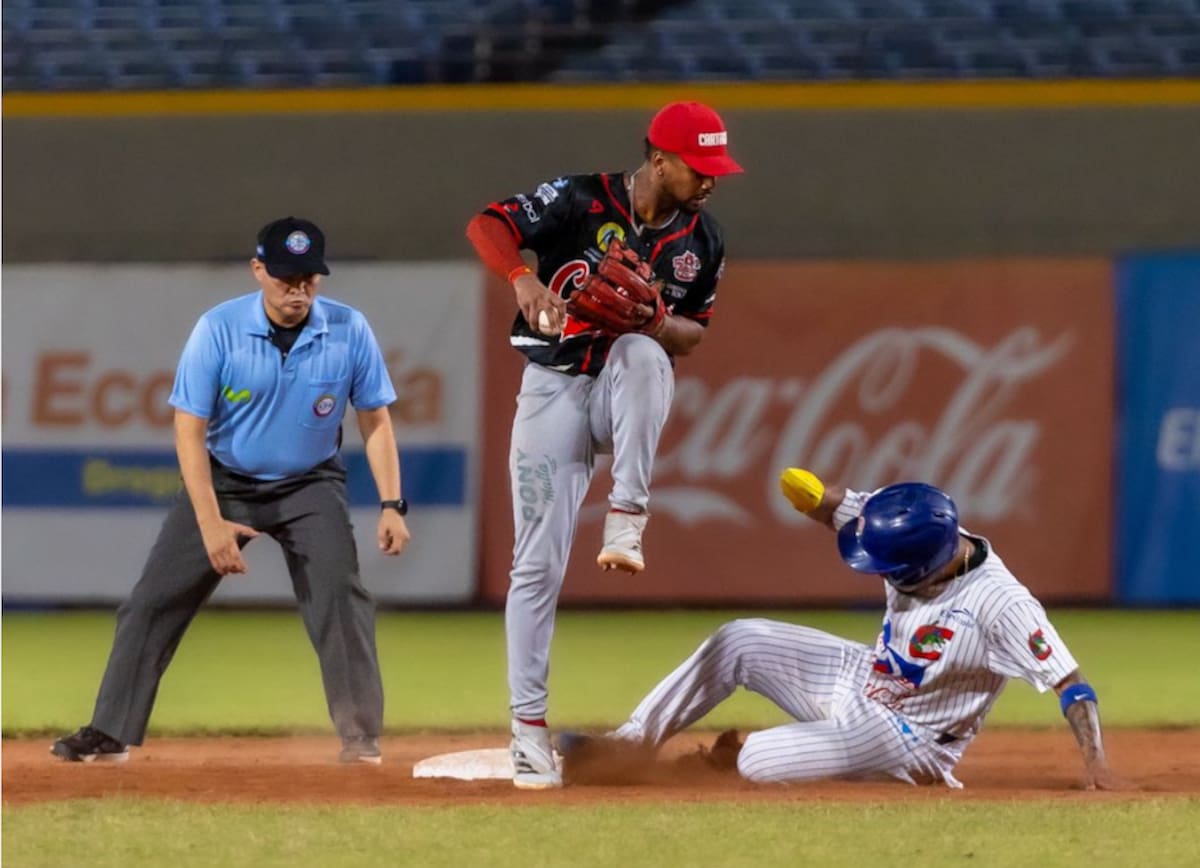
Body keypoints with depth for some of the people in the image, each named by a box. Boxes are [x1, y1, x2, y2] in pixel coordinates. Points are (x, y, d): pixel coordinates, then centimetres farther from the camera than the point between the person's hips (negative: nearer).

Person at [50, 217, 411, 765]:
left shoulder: (350, 332, -13)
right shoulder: (219, 330, -18)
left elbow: (375, 421, -3)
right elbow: (189, 430, -17)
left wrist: (391, 505, -14)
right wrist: (211, 523, -26)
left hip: (310, 487, 0)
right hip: (224, 481, 0)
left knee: (340, 595, -17)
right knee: (154, 600, -4)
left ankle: (361, 737, -6)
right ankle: (110, 734, 3)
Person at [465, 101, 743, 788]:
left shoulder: (703, 241, 1)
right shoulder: (584, 201, -11)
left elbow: (693, 335, 11)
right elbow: (486, 227, -17)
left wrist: (663, 325, -13)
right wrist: (524, 278, -36)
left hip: (630, 383, 2)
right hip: (555, 388, -2)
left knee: (640, 354, -36)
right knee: (539, 564, -5)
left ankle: (627, 519, -29)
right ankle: (529, 726, 2)